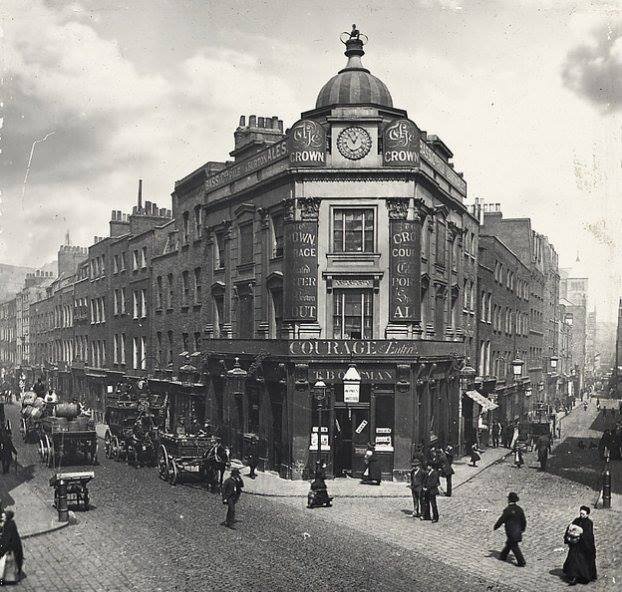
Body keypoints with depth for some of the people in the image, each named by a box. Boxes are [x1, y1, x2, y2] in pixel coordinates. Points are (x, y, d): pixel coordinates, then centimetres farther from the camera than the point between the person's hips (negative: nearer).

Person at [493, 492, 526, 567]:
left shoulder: (507, 510, -19)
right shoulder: (519, 509, -1)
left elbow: (501, 520, -11)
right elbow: (524, 520, 6)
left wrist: (495, 527, 3)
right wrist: (523, 529, 22)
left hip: (510, 532, -7)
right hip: (518, 531, 7)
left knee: (514, 547, 0)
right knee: (508, 544, 22)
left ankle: (521, 562, -2)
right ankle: (503, 556, 38)